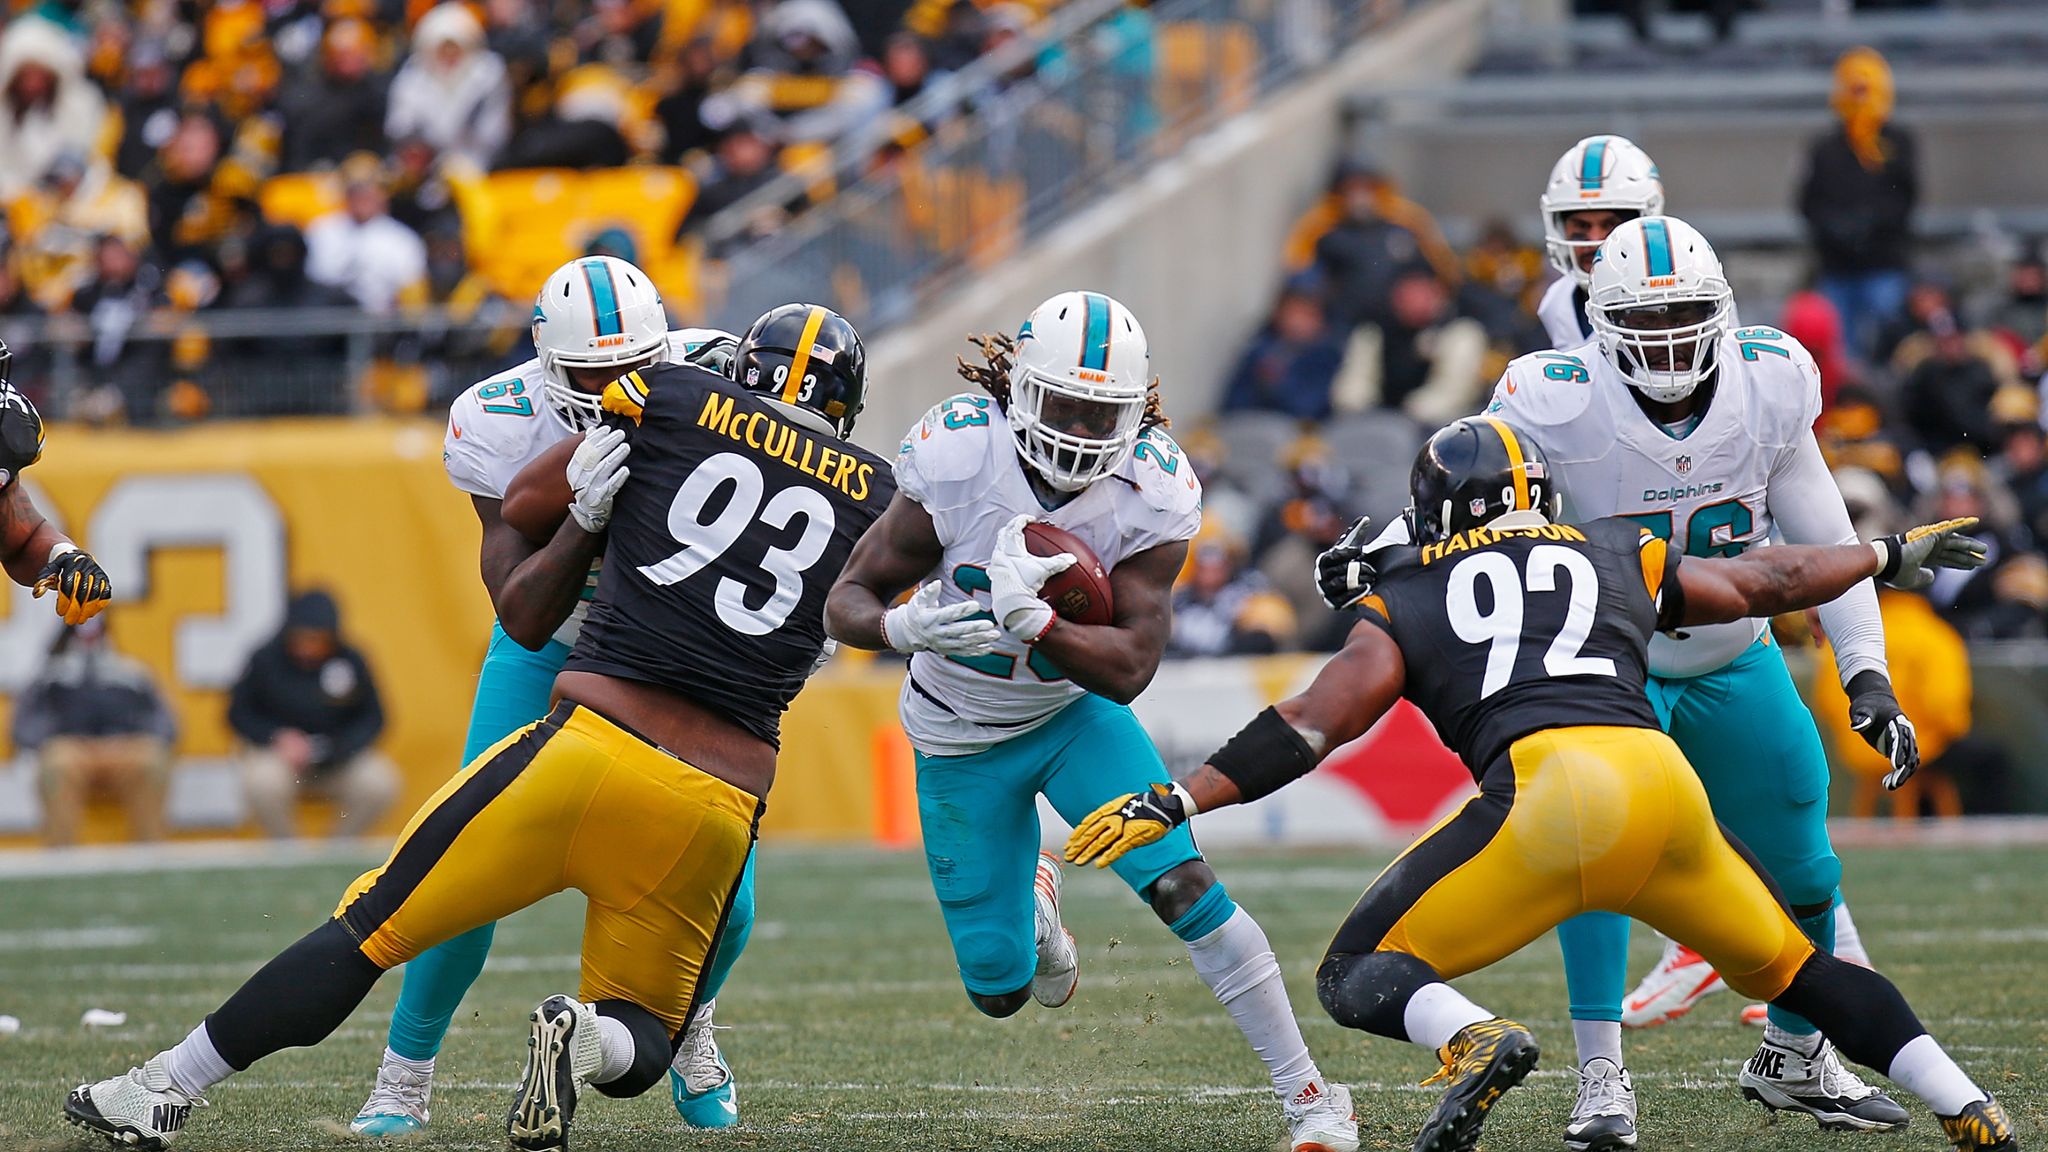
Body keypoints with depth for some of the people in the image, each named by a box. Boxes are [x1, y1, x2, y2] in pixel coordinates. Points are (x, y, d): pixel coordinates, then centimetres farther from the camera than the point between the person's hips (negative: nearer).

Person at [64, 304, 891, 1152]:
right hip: (717, 808, 2)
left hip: (592, 750, -2)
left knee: (372, 928, 10)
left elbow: (523, 502, 19)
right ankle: (589, 1040, -16)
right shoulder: (873, 500, 12)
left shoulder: (675, 400, 8)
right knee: (638, 1045, 19)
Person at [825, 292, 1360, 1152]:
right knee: (1000, 990, 3)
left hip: (1076, 714, 0)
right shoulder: (958, 463, -26)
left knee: (1180, 883, -21)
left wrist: (1031, 620, -43)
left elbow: (1129, 670, -26)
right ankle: (1031, 902, 42)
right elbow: (847, 601, -19)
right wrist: (903, 628, -42)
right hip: (961, 742, 0)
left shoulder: (1151, 494, -23)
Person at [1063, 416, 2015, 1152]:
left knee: (1358, 976, 5)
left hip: (1550, 790, -4)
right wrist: (1894, 557, 56)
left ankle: (1474, 1041, -26)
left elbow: (1314, 723, 8)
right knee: (1790, 967, 25)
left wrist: (1173, 803, 7)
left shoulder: (1405, 605, 19)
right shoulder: (1618, 561, 28)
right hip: (1664, 778, 4)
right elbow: (1765, 582, 40)